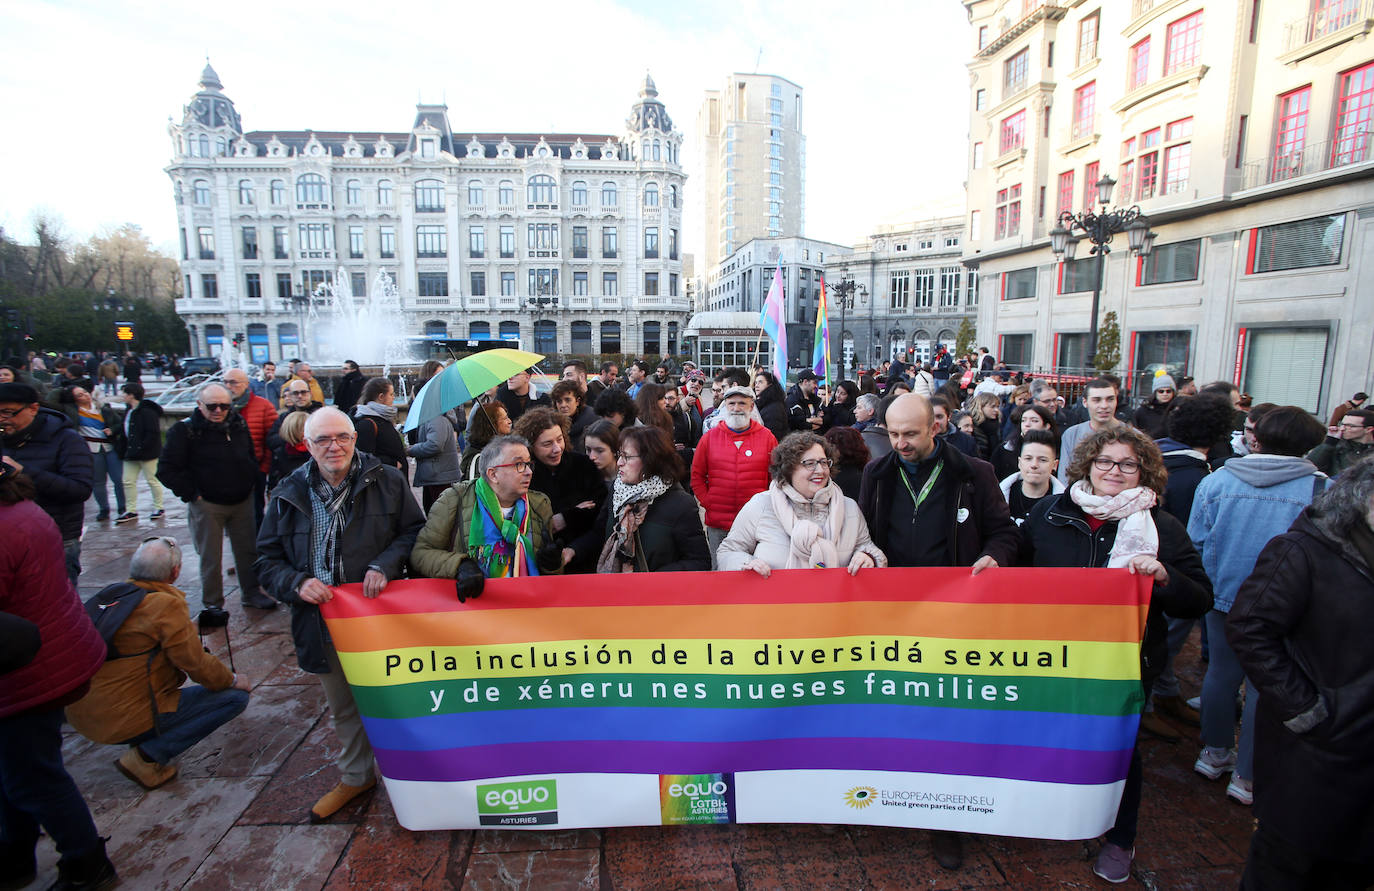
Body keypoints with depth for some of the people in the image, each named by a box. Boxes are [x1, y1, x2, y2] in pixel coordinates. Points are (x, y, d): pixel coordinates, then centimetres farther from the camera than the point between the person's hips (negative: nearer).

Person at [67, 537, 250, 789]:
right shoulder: (167, 604, -18)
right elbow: (196, 664, -15)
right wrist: (232, 680, 3)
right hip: (124, 720, -9)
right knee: (236, 697, -6)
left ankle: (145, 750, 17)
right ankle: (147, 756, -8)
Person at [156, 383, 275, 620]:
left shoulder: (239, 425, 6)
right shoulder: (185, 430, -9)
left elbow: (251, 457, 21)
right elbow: (167, 470, -9)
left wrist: (249, 483, 11)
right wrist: (192, 494, -12)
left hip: (242, 501, 4)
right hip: (207, 504, -4)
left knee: (248, 550, 12)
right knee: (210, 557, 4)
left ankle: (251, 593, 27)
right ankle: (212, 605, 17)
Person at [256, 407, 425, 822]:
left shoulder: (387, 481, -7)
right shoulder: (289, 495, 1)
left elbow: (415, 531, -2)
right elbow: (267, 560, 6)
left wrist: (385, 565, -17)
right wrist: (296, 583, -13)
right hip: (323, 621, 3)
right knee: (343, 708, 21)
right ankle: (355, 776, 43)